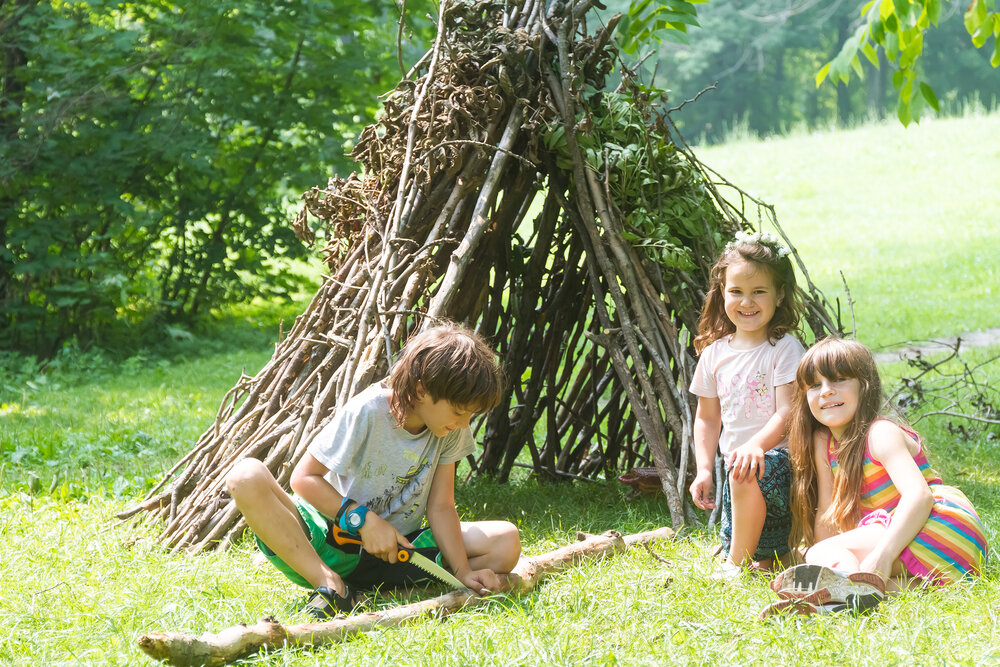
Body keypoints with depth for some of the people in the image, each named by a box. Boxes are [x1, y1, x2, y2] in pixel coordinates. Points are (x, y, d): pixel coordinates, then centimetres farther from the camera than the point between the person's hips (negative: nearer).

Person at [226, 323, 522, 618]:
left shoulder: (452, 431, -3)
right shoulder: (367, 413, -18)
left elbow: (441, 507, -2)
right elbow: (303, 477, -15)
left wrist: (463, 572, -15)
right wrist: (363, 519, -25)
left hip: (396, 548, 4)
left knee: (507, 541, -16)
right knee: (246, 477, -30)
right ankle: (329, 584, -32)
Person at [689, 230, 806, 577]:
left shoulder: (785, 349, -8)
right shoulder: (714, 353, 8)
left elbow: (787, 414, -17)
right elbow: (707, 418, 16)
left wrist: (756, 446, -35)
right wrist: (704, 470, 4)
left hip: (778, 458, -5)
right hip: (736, 459, 5)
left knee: (746, 474, -37)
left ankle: (737, 562, -19)